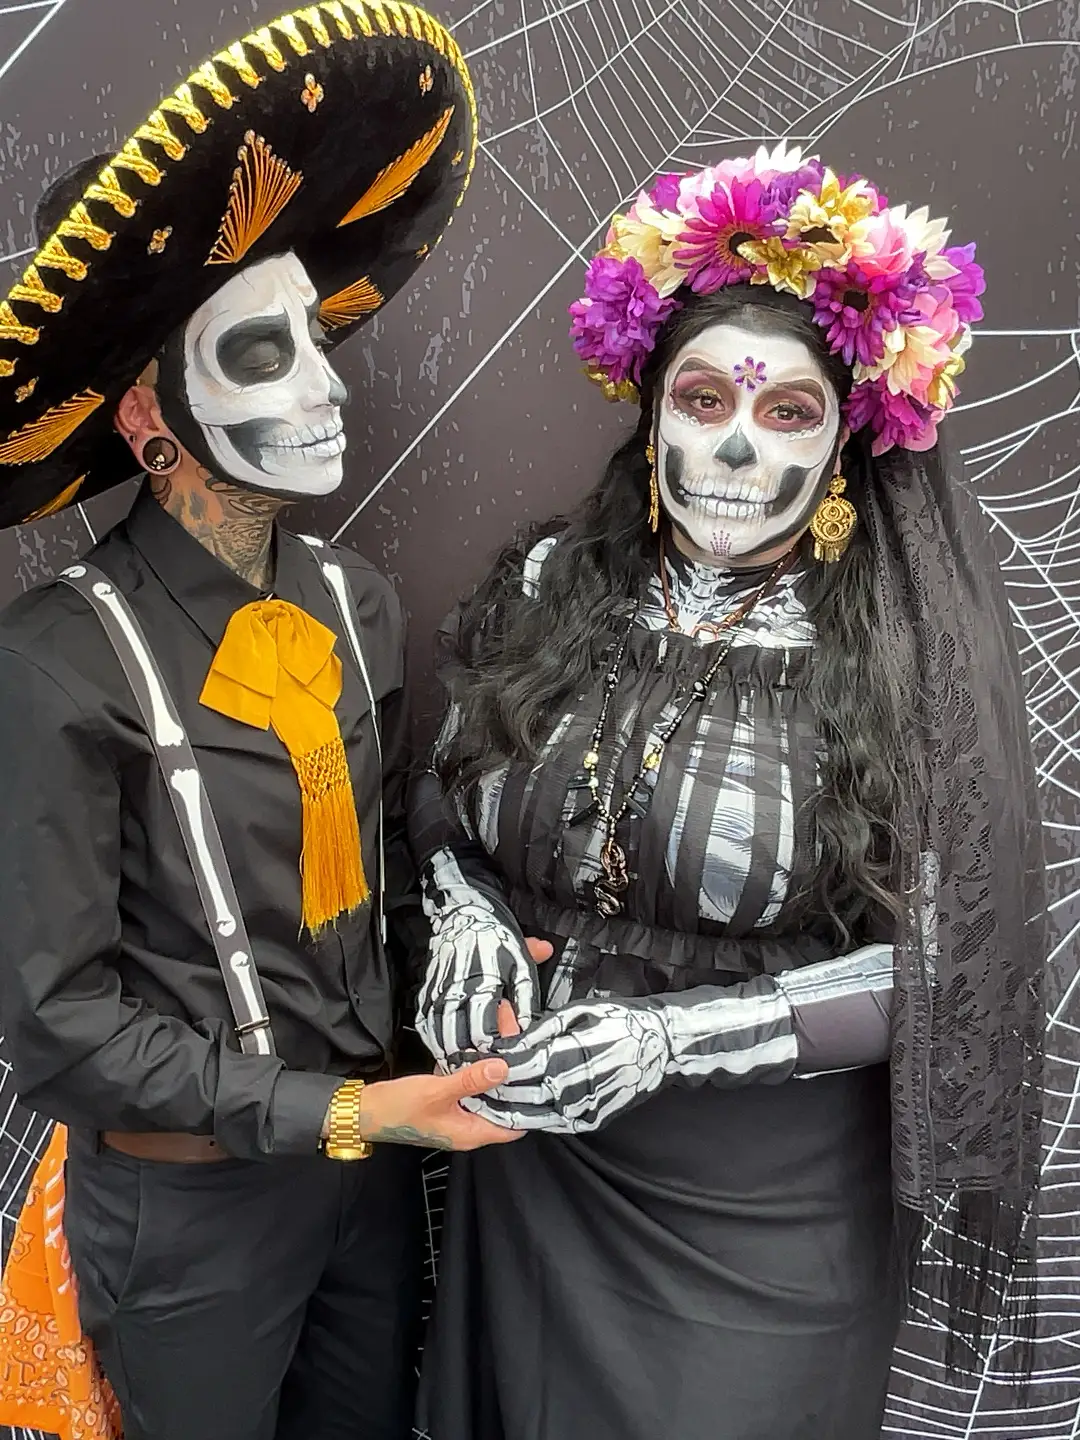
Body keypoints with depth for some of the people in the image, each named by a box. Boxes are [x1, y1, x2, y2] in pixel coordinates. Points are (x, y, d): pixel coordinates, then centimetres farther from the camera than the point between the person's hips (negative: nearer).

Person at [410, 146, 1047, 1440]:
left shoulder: (909, 652, -15)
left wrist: (676, 1034, -24)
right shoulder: (551, 584, -5)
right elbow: (442, 809, 6)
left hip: (770, 1216, -3)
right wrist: (467, 922, -15)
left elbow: (927, 966, -14)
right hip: (534, 1170, 3)